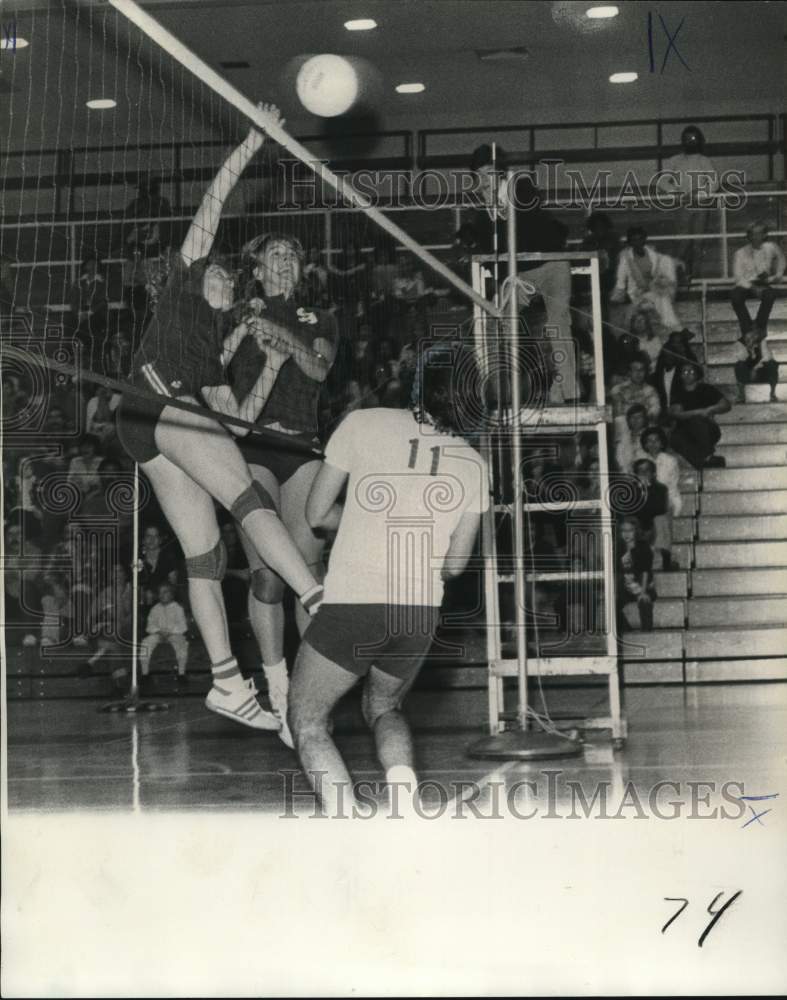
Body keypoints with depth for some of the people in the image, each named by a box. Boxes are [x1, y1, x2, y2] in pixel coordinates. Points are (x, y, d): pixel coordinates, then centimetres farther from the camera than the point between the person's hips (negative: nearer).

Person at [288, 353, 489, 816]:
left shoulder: (363, 424, -1)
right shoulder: (474, 465, 5)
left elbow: (317, 513, 7)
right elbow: (454, 564, 12)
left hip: (351, 603, -3)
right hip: (422, 614, 4)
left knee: (307, 721, 12)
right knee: (384, 707, 29)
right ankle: (403, 781, 0)